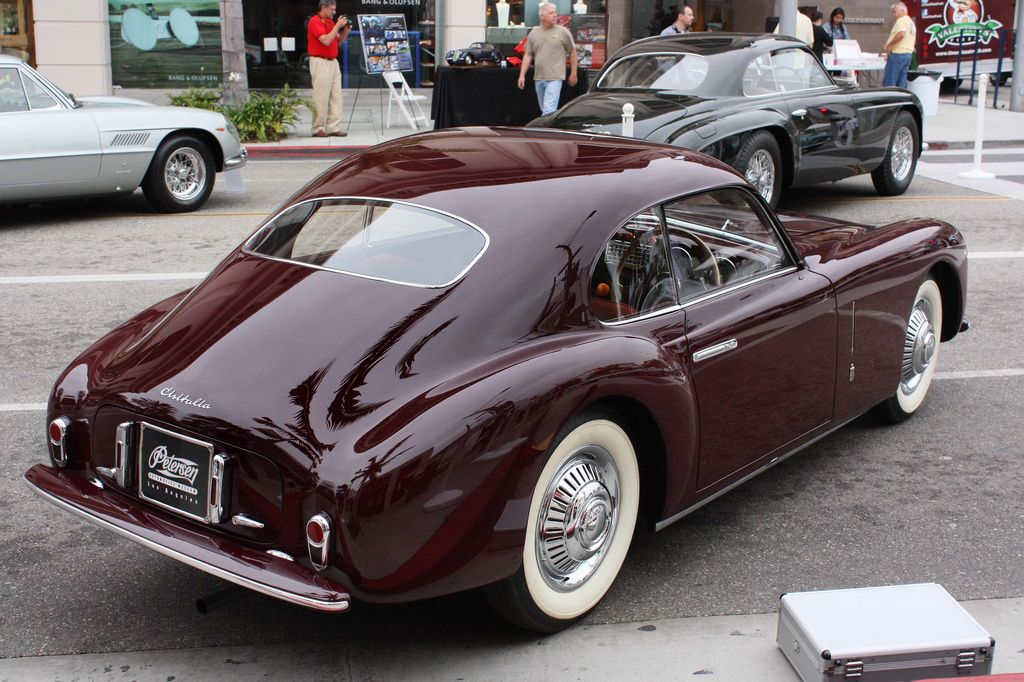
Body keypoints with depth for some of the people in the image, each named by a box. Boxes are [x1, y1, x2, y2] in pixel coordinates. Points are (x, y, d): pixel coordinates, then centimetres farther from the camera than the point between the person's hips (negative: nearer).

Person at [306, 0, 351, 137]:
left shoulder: (331, 21, 13)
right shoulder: (315, 22, -11)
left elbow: (338, 41, 17)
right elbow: (326, 41, -22)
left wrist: (346, 30, 0)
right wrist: (337, 26, -17)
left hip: (333, 62, 8)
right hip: (320, 63, -8)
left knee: (336, 96, 5)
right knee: (321, 98, -5)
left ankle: (333, 127, 7)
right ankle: (318, 129, 2)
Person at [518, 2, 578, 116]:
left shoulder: (562, 32, 0)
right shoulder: (533, 33, 8)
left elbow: (572, 52, 6)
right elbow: (528, 55, 11)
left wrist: (573, 74, 6)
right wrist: (522, 75, 4)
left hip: (554, 78, -5)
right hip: (538, 78, 5)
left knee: (548, 111, -15)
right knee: (544, 110, 15)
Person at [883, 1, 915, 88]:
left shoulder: (901, 20, -9)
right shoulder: (911, 22, 22)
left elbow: (901, 34, -28)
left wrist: (889, 44, -19)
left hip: (898, 54, -10)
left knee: (888, 84, -9)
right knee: (901, 84, 9)